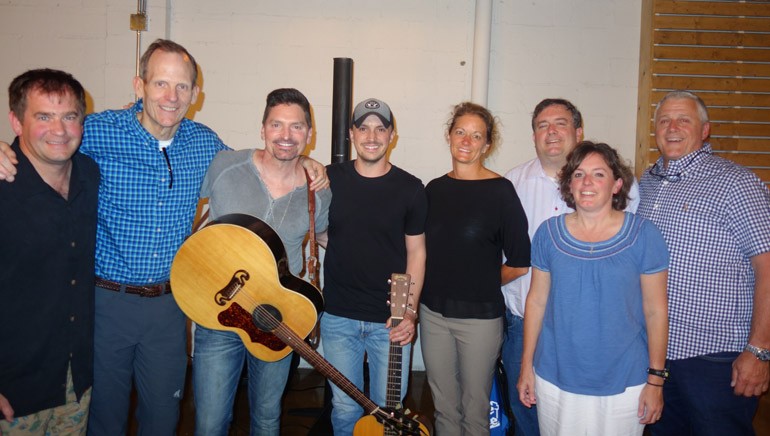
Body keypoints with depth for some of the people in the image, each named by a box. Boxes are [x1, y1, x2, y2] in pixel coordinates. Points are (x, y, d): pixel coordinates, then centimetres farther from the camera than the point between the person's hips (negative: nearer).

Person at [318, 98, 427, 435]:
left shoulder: (410, 189, -4)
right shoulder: (329, 179, -1)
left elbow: (416, 252, 0)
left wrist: (410, 310, -7)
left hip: (391, 321, -1)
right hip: (338, 317, 1)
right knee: (345, 408, 14)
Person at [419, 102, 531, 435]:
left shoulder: (500, 191, -10)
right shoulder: (434, 189, 4)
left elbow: (519, 264, -9)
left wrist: (483, 285, 2)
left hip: (480, 316, -4)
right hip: (433, 311, 4)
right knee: (443, 407, 17)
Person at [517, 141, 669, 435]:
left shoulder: (643, 235, -6)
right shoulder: (548, 233, -2)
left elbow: (655, 311, -4)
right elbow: (536, 302, 3)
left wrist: (656, 380, -3)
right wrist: (526, 366, 5)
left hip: (624, 385, -1)